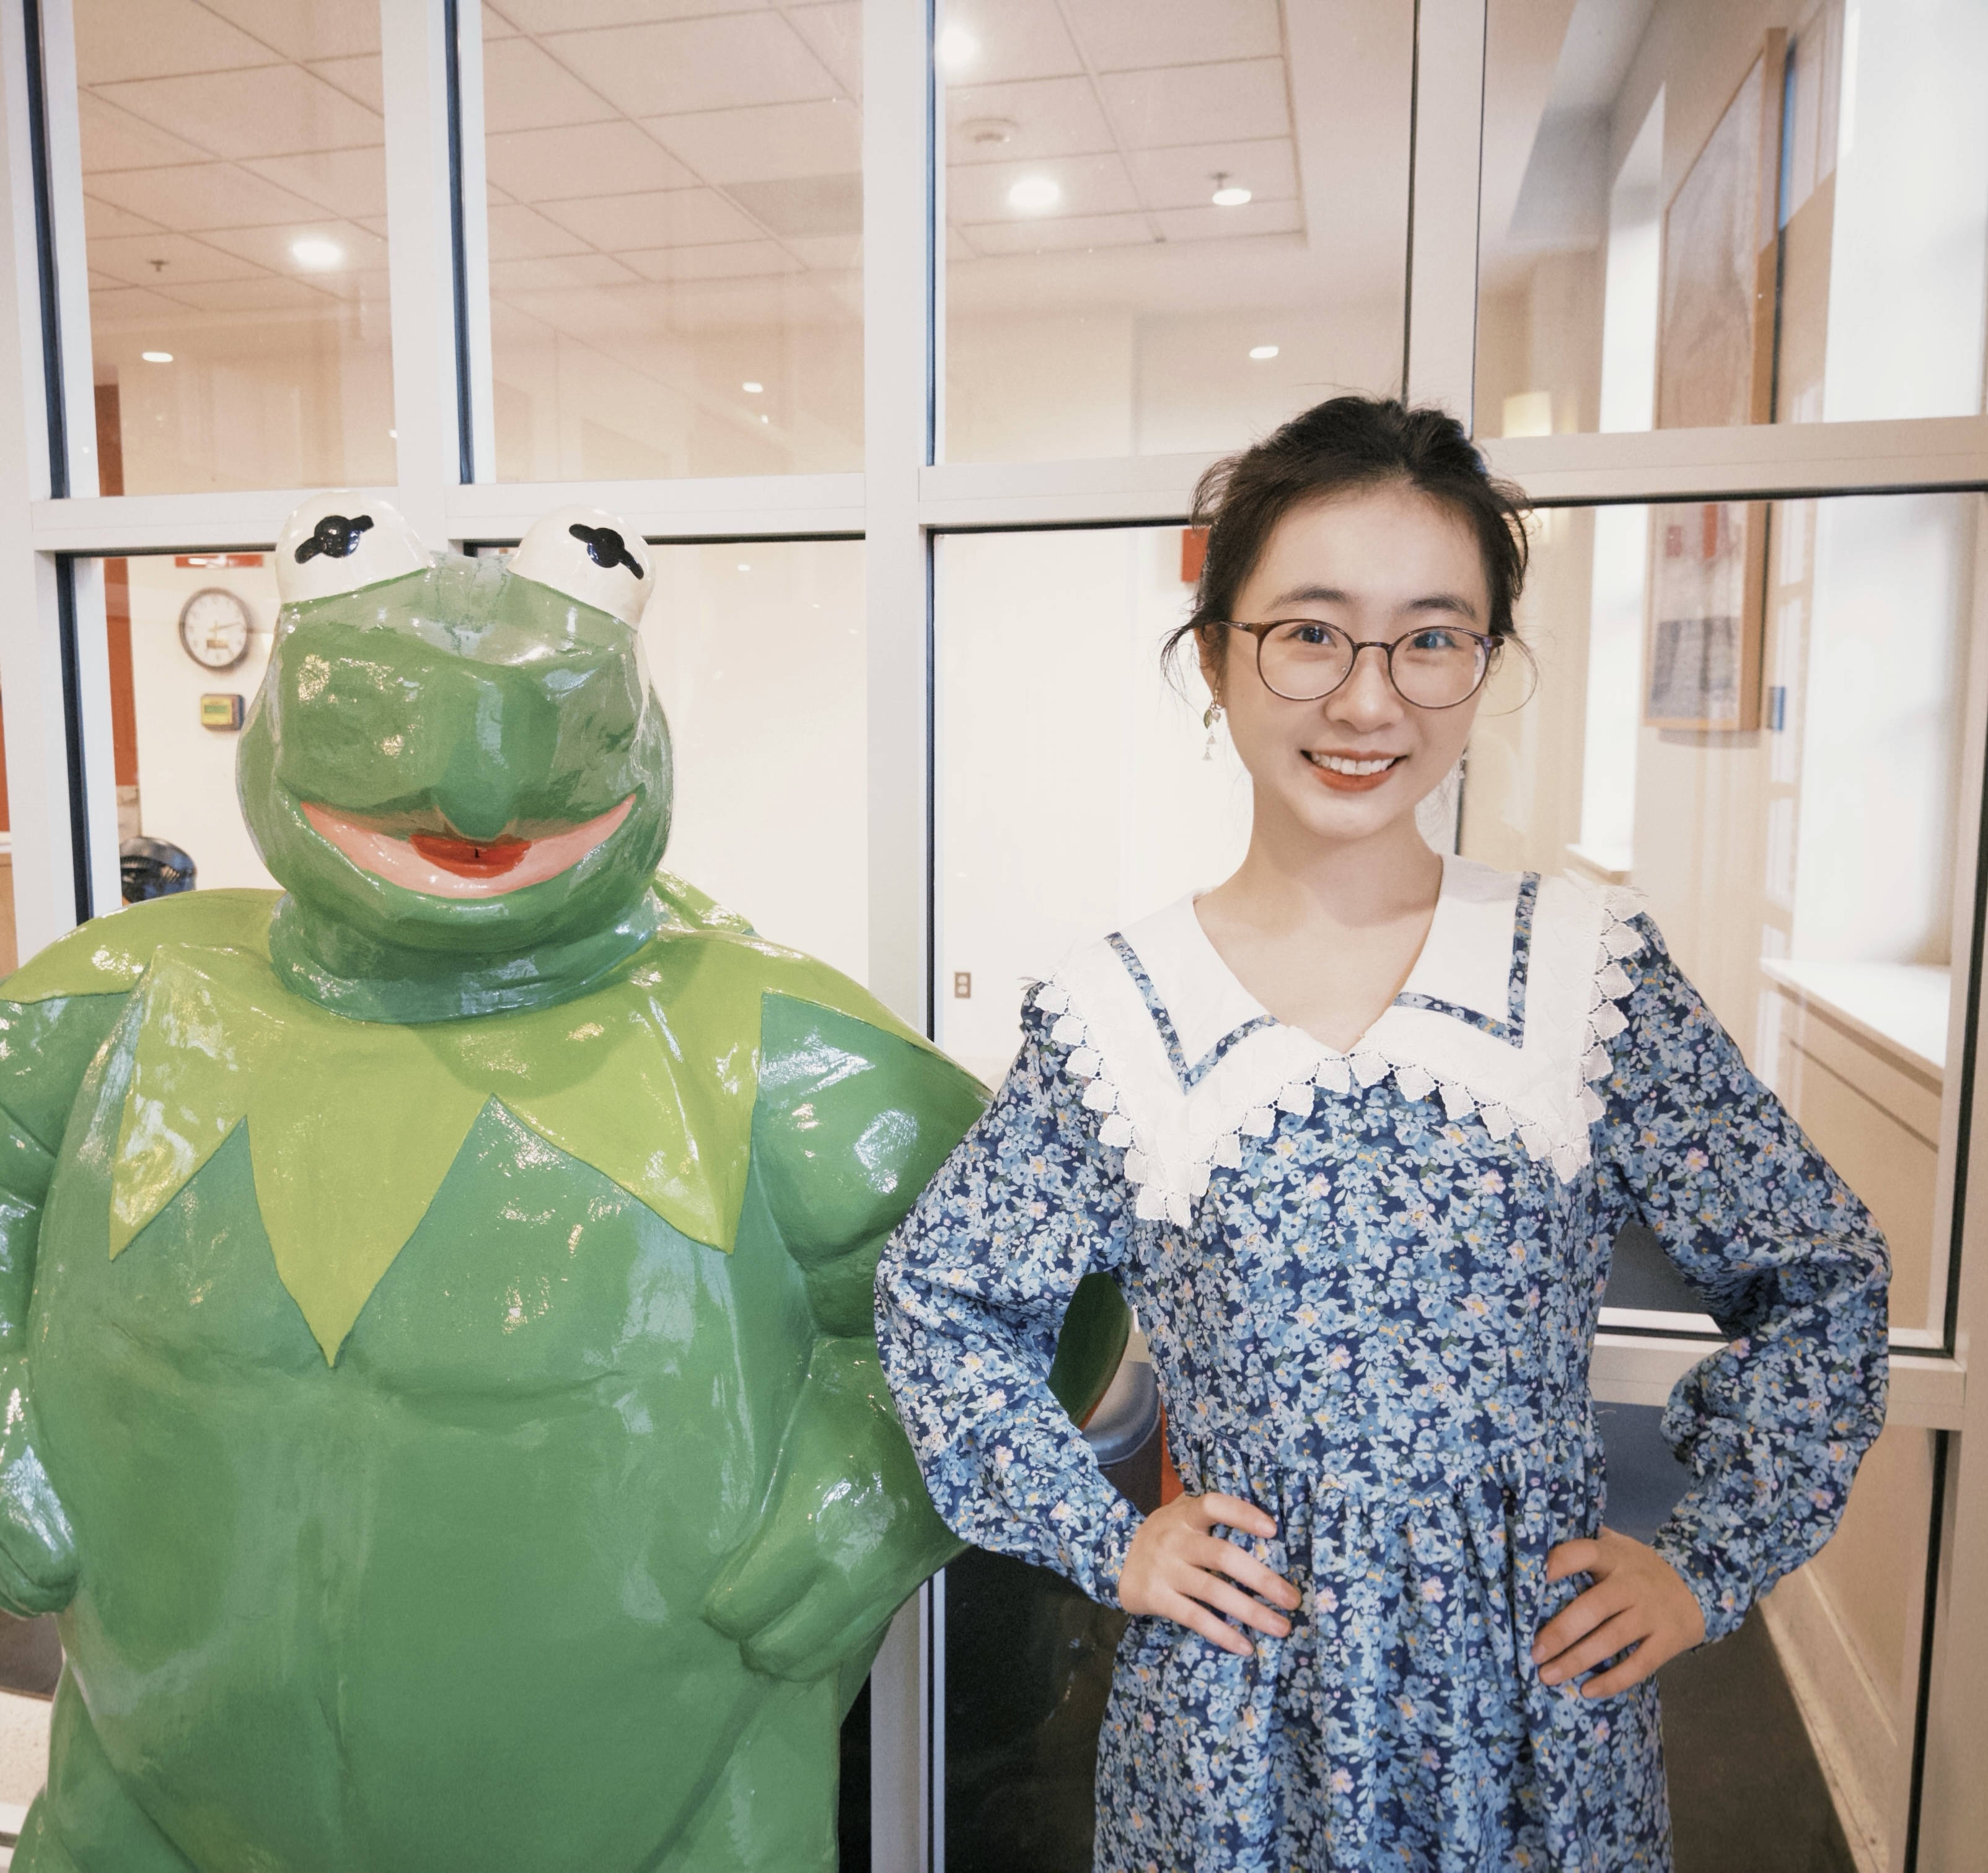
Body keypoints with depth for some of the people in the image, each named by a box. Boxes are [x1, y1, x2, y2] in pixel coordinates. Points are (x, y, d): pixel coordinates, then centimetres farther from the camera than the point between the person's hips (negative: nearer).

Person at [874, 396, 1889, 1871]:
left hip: (1544, 1703, 1)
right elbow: (940, 1298, 1)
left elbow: (1818, 1277, 2)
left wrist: (1710, 1565, -1)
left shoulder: (1593, 969, -9)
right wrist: (1108, 1541, -3)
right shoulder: (1114, 1013, -10)